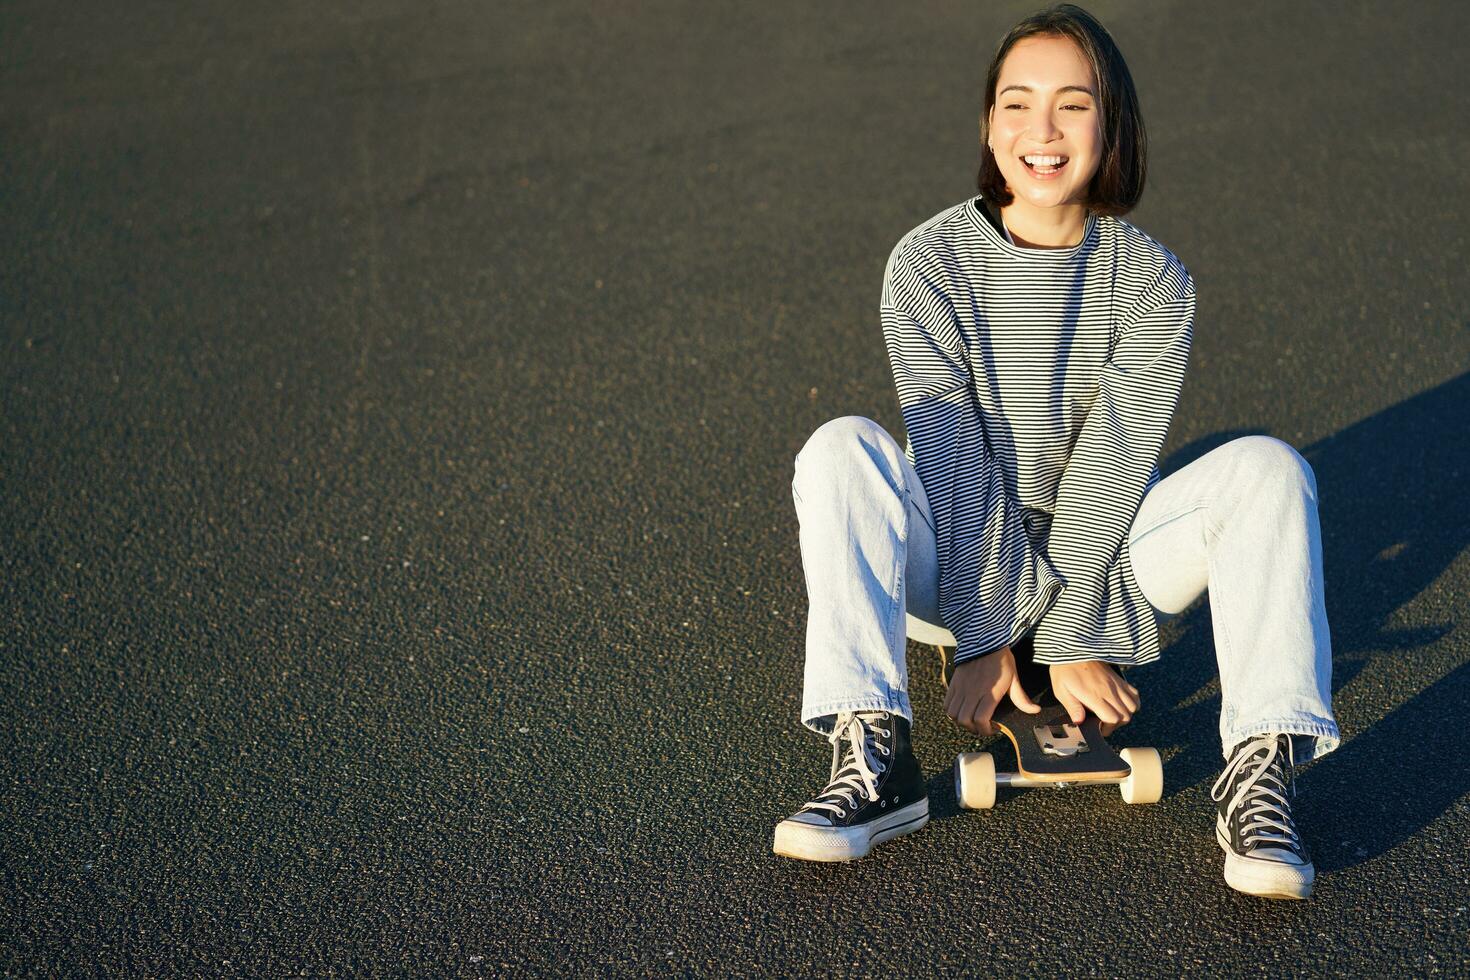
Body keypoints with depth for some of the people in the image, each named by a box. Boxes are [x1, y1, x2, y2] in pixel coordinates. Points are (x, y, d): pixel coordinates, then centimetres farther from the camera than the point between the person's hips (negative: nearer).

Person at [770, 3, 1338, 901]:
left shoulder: (1153, 281, -9)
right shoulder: (928, 265, -12)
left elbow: (1114, 465, -13)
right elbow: (952, 458, -17)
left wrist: (1072, 639, -17)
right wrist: (984, 637, -20)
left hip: (1100, 558, 1)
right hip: (962, 562, -1)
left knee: (1267, 467, -21)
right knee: (842, 448, -28)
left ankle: (1261, 770, -28)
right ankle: (875, 759, -35)